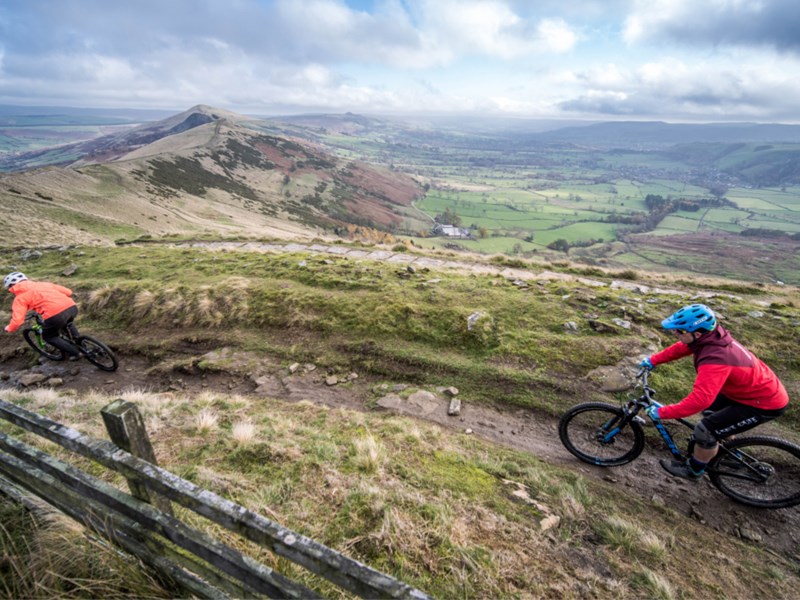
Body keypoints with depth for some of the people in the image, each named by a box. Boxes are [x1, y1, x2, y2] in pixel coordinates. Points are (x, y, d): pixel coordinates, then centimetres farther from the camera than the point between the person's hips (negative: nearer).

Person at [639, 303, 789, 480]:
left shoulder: (715, 360, -39)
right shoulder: (712, 336, -12)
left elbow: (699, 400, -43)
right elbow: (681, 348, 7)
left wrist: (662, 412, -36)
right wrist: (653, 360, 6)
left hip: (764, 402, -9)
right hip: (762, 386, 9)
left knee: (706, 430, -8)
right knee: (710, 410, 25)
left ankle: (693, 470, 18)